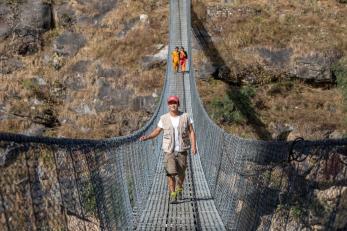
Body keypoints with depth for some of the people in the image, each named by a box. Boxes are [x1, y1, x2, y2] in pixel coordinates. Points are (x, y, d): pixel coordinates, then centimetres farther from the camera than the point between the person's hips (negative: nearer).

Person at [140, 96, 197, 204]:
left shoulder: (186, 117, -1)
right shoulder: (164, 118, -1)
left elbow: (191, 132, 1)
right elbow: (156, 131, 5)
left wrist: (193, 146, -9)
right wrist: (146, 137, -13)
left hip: (182, 150, 1)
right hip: (169, 151, -1)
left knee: (181, 173, 11)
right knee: (171, 173, -12)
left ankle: (179, 189, 40)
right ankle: (173, 195, -3)